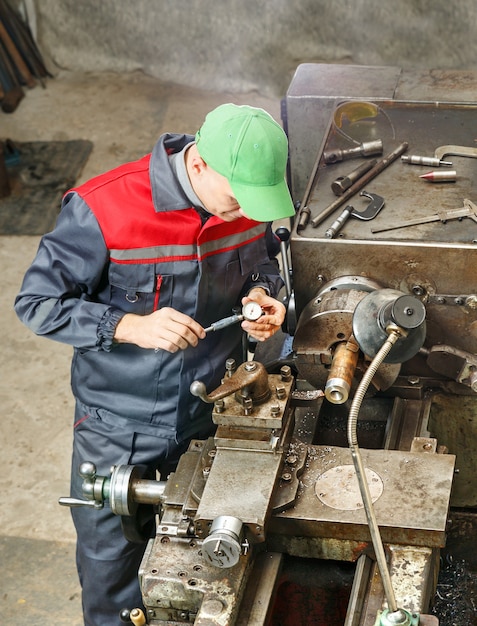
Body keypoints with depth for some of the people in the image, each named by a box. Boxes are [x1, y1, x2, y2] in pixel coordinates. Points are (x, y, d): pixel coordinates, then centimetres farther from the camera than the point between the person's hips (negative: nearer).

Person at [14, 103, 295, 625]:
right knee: (111, 558, 16)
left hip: (212, 414, 4)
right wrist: (133, 327, -31)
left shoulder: (248, 194, -11)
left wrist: (261, 294, -13)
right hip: (118, 426, -3)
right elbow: (37, 303, -19)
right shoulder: (102, 209, -27)